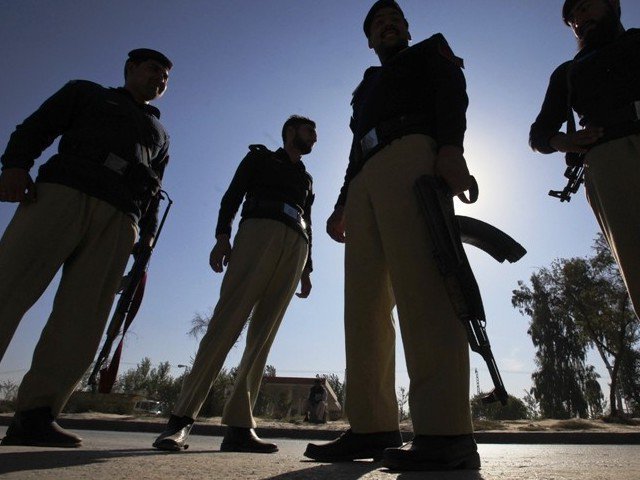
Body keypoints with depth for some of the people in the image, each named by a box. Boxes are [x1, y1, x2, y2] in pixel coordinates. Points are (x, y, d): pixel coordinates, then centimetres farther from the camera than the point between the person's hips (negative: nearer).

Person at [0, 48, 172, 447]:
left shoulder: (160, 134, 34)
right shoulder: (86, 92, 28)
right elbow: (36, 127, 13)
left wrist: (148, 235, 9)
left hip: (119, 219, 3)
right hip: (63, 191, -2)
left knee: (84, 318, -10)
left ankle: (35, 414, -11)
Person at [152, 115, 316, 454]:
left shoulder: (307, 180, 34)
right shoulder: (260, 157, 22)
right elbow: (232, 195, 8)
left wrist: (306, 269, 14)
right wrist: (222, 236, -9)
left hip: (295, 247, 5)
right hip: (259, 229, -4)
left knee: (262, 336, -7)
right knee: (227, 322, -18)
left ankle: (239, 427, -10)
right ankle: (181, 418, -17)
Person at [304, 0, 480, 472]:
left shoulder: (431, 51, 26)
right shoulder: (367, 87, 40)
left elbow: (452, 92, 4)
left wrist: (451, 145, -18)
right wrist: (343, 205, 14)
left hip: (411, 154, -6)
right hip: (366, 179, 6)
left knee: (418, 283, -25)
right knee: (364, 301, -7)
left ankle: (446, 434, -26)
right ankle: (372, 428, -5)